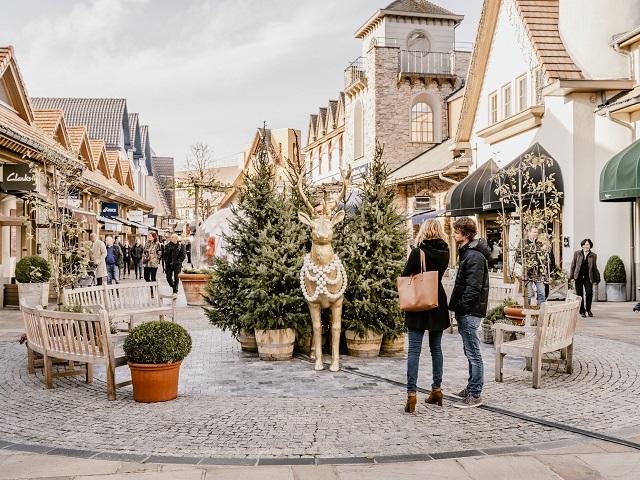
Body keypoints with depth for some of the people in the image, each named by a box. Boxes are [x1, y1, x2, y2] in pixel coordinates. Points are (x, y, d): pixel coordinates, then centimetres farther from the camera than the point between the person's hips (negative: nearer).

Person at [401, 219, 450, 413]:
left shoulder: (417, 253, -13)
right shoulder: (445, 253, 1)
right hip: (438, 305, 5)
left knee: (414, 349, -3)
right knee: (436, 348, 15)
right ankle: (437, 389, 23)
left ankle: (411, 393, -10)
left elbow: (405, 277, -6)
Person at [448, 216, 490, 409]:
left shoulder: (474, 256, -18)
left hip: (470, 312, -11)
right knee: (470, 352, 18)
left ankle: (475, 395, 0)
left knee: (473, 353, -5)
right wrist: (456, 305, 16)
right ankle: (472, 388, 28)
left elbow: (473, 288, -23)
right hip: (466, 312, 11)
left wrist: (461, 307, -21)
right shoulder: (467, 252, 15)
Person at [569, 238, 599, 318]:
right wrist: (572, 276, 2)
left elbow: (594, 268, 10)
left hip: (588, 277, -1)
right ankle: (582, 311, 14)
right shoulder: (577, 254, 4)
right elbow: (573, 265, 7)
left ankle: (588, 309, 8)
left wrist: (595, 279, 9)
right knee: (579, 294, 1)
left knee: (589, 293, -14)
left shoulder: (593, 256, 4)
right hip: (578, 277, 1)